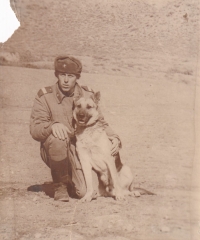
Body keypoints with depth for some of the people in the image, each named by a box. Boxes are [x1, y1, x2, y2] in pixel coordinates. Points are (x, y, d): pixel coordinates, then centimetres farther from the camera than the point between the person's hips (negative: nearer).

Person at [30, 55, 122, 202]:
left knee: (85, 192, -18)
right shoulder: (45, 96, -7)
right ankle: (60, 186, -11)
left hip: (80, 151, 2)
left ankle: (70, 181, 21)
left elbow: (100, 123, 6)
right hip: (54, 151, -1)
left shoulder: (87, 94, 1)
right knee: (57, 138, -36)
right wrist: (52, 126, -35)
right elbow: (35, 130, -13)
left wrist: (114, 138, -14)